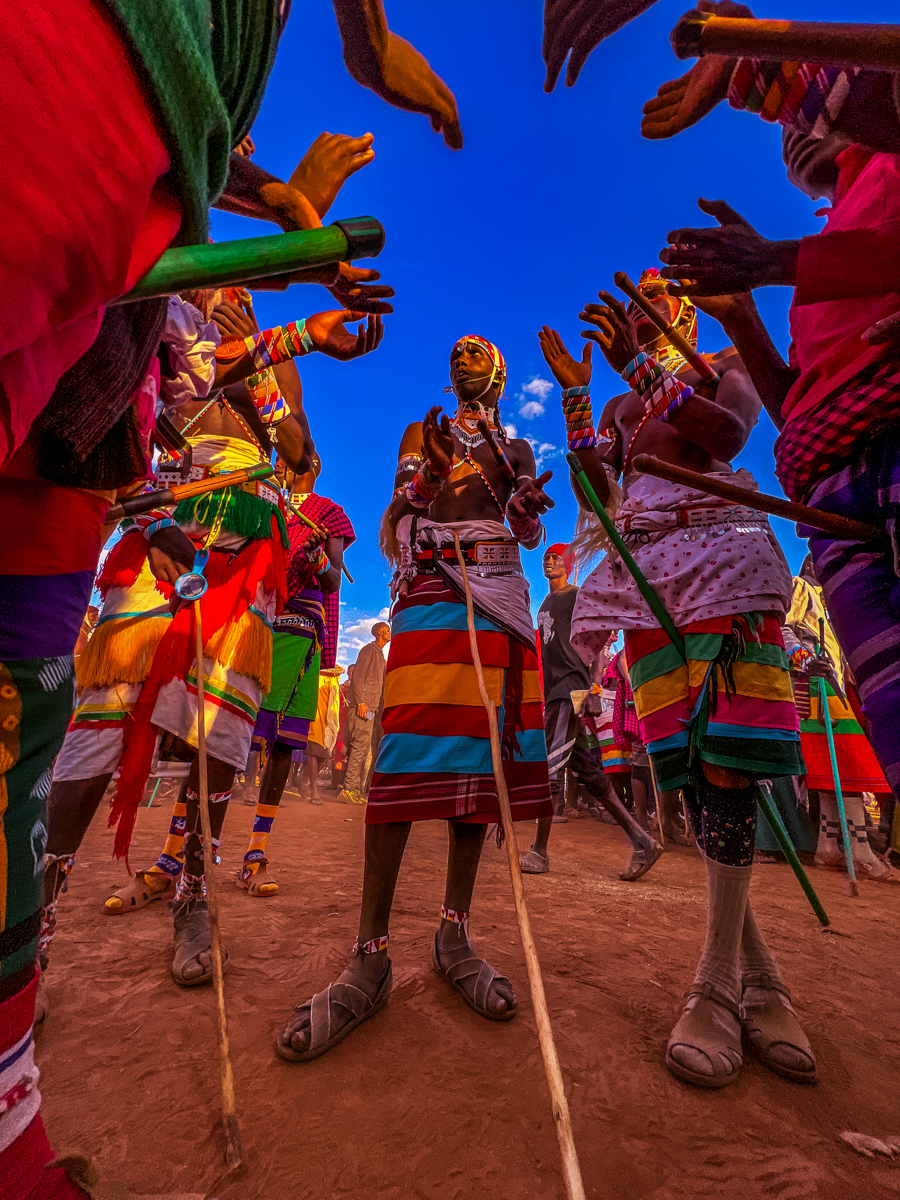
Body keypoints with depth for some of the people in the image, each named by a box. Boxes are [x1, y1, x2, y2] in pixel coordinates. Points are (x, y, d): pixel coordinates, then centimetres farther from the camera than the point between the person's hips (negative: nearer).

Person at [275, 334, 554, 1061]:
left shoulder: (516, 448, 26)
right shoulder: (423, 435, 22)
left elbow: (531, 533, 15)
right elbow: (392, 529, 10)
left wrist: (519, 490, -2)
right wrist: (428, 472, -6)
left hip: (500, 594, 3)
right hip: (431, 588, -2)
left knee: (482, 754, -3)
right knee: (408, 755, -15)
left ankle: (455, 935, 7)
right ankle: (371, 957, -8)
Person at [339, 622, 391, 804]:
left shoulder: (379, 654, 21)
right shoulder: (368, 650, -6)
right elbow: (357, 676, -15)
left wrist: (376, 707, 19)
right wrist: (361, 701, -21)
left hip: (370, 707, 9)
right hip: (362, 706, -9)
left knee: (364, 749, 9)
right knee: (360, 746, -11)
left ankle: (357, 789, 14)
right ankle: (349, 789, -6)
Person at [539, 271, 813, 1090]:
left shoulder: (728, 363, 23)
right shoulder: (620, 408, 31)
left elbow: (722, 436, -1)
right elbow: (599, 492, 11)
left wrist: (642, 367, -3)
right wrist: (574, 394, 10)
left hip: (720, 556, -2)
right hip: (647, 573, 3)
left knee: (724, 763, -13)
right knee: (688, 768, -5)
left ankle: (721, 983, 0)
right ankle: (759, 977, 7)